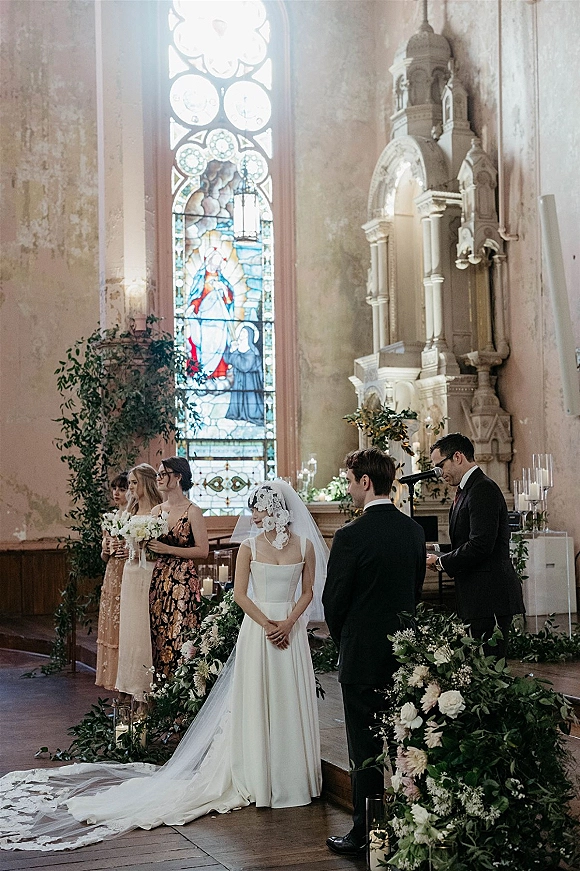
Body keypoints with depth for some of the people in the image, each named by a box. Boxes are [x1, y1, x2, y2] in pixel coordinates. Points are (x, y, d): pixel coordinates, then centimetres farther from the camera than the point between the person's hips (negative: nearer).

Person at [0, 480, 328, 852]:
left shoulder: (305, 545, 2)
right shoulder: (250, 546, 3)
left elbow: (308, 591, 3)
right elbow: (240, 592, 0)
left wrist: (289, 622, -11)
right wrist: (266, 624, -11)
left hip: (290, 630, 0)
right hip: (257, 630, 0)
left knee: (290, 702, 3)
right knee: (255, 703, 3)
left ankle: (291, 779, 14)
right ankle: (257, 780, 12)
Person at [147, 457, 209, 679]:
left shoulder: (192, 511, -7)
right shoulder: (156, 510, 12)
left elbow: (203, 550, -12)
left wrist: (168, 549, -15)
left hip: (183, 580, -6)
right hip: (158, 579, 6)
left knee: (178, 637, -7)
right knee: (157, 635, 5)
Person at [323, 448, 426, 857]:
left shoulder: (352, 536, -18)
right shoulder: (414, 530, 1)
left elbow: (333, 601, -11)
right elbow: (416, 589, 10)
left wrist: (343, 640, 8)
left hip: (363, 655, -6)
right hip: (405, 652, 6)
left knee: (365, 747, 3)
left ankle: (364, 834, 12)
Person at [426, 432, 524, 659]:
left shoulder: (483, 489, -13)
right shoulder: (467, 489, 19)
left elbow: (480, 546, -22)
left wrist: (441, 562, -11)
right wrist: (441, 559, 4)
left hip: (489, 598, -10)